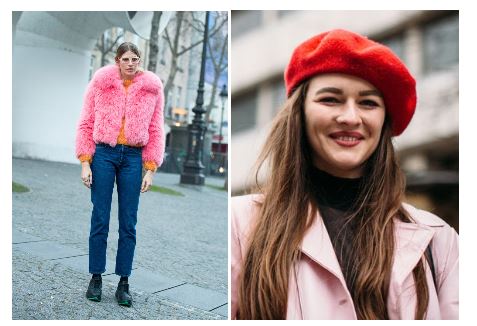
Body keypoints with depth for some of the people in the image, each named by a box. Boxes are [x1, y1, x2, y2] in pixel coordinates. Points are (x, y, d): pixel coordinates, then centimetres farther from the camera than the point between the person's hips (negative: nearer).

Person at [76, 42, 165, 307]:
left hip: (133, 156, 1)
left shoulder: (152, 87, 5)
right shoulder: (101, 82, 2)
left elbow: (156, 130, 6)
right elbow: (86, 123, 4)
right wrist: (85, 163, -3)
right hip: (103, 154, -1)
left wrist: (150, 170, 0)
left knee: (129, 223, 3)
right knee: (100, 219, 2)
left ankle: (124, 282, 12)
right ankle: (96, 277, 15)